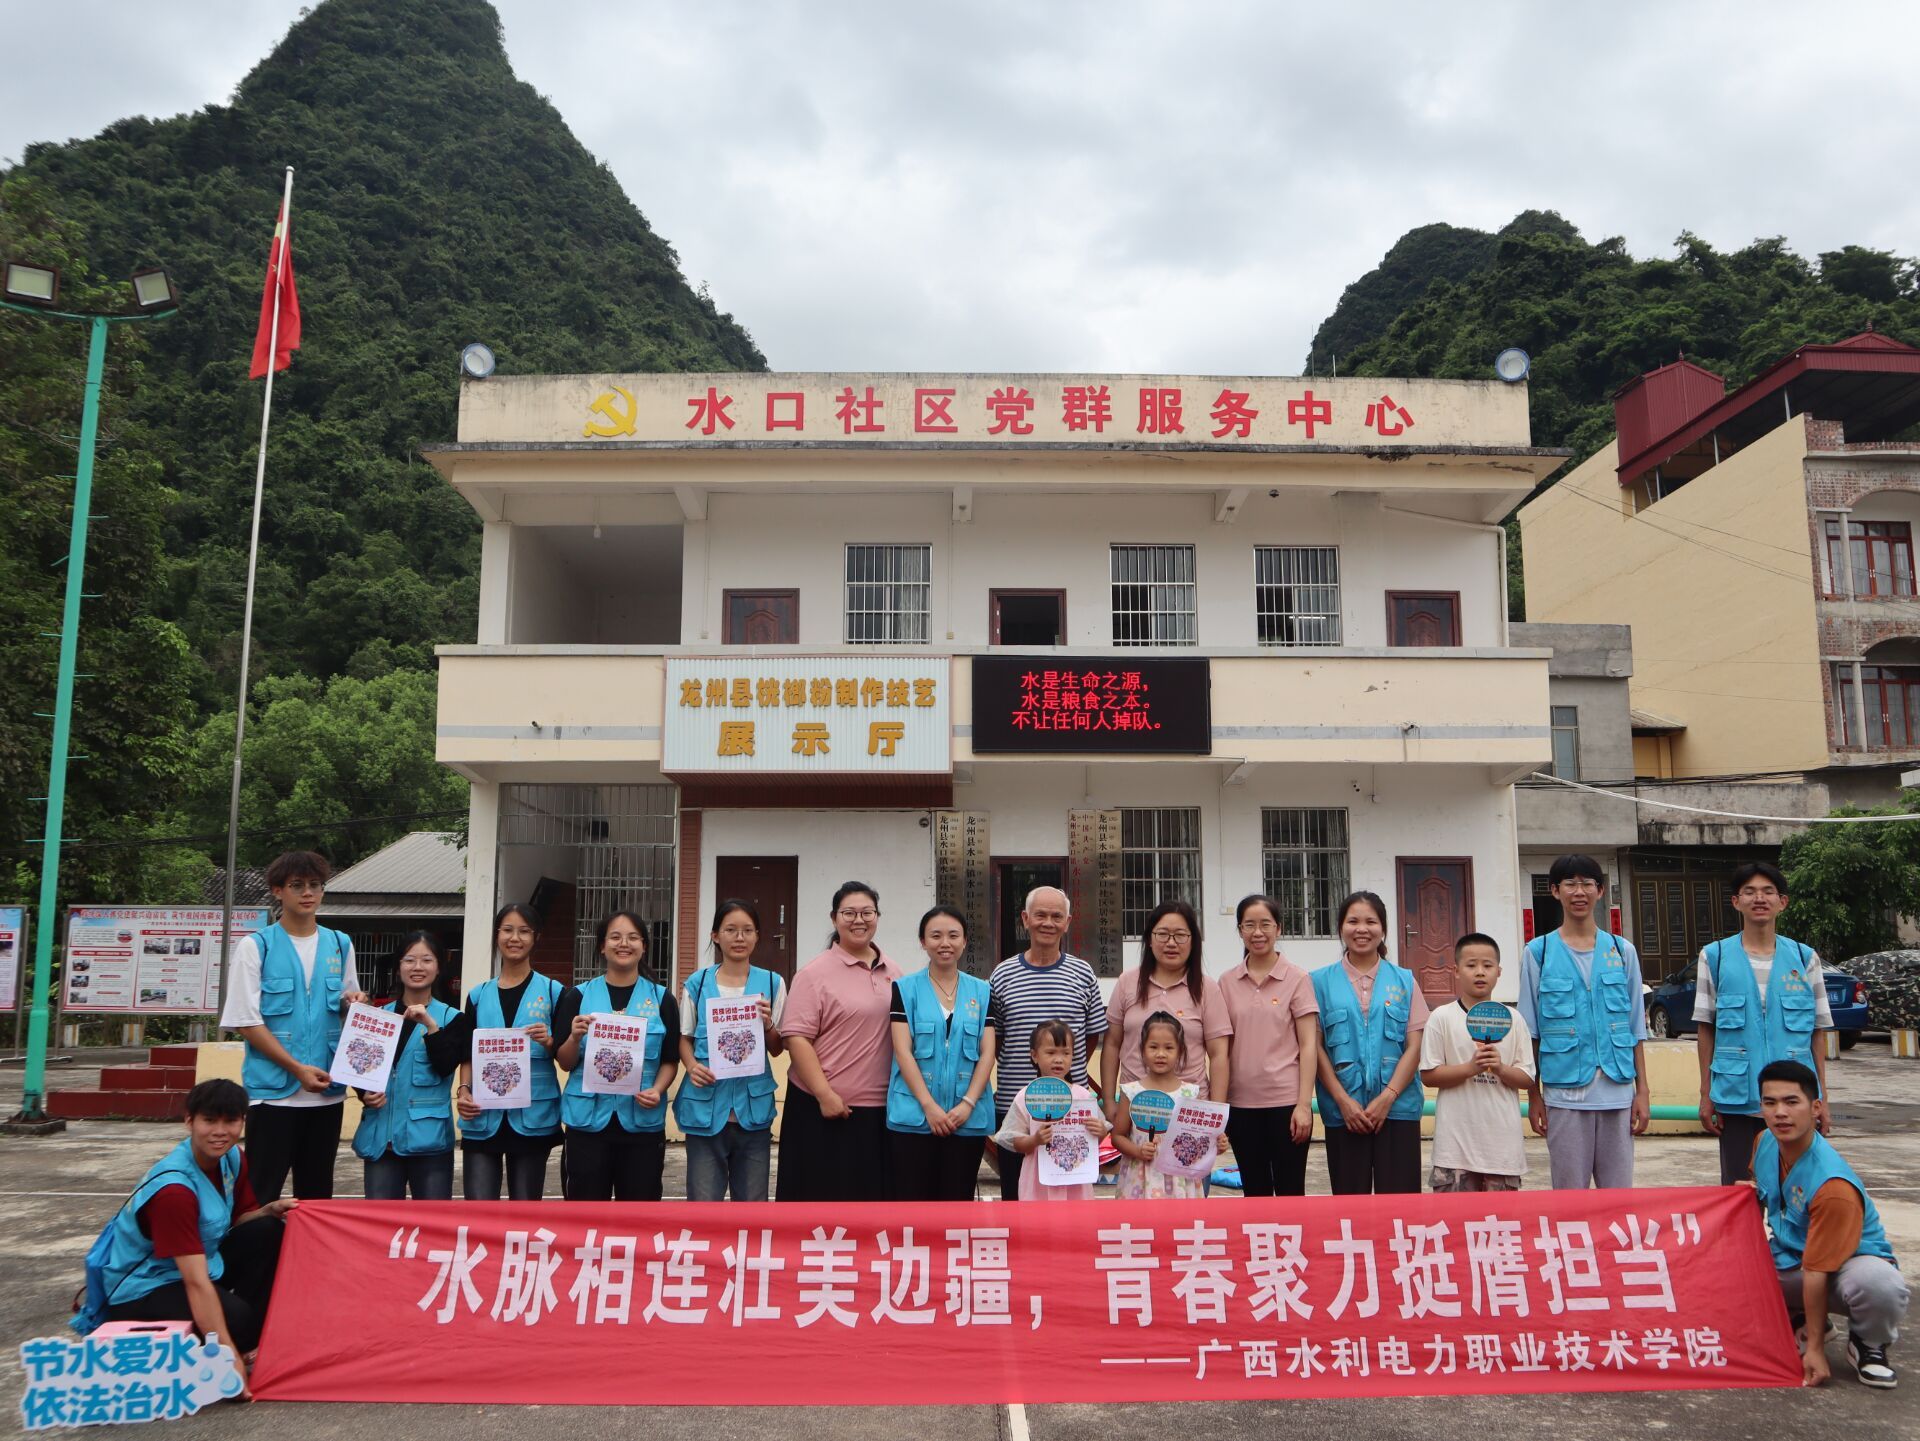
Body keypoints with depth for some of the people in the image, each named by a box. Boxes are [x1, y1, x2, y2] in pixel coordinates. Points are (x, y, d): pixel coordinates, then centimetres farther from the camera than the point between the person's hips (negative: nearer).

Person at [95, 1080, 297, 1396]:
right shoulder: (173, 1189, -31)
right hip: (142, 1290, -9)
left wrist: (271, 1210, -15)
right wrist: (227, 1355, -36)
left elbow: (236, 1222, 7)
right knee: (235, 1318, -31)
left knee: (269, 1233, -7)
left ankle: (249, 1341, 0)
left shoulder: (232, 1158, -6)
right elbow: (196, 1282, -34)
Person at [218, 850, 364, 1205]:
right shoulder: (255, 946, -3)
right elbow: (246, 1021, -7)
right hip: (273, 1088, -4)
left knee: (317, 1192, 12)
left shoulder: (340, 945, 10)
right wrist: (297, 1068, -13)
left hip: (327, 1088, 4)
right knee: (262, 1193, -1)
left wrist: (351, 1004, -5)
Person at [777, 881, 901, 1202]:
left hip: (882, 1109, 5)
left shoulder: (893, 974, 11)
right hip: (823, 1108, -5)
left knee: (872, 1197, 10)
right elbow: (796, 1038, -11)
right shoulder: (815, 973, -6)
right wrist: (825, 1095, -17)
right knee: (823, 1198, 2)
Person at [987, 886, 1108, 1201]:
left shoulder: (1082, 974, 3)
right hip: (1012, 1103, 0)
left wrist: (1067, 1070, 5)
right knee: (1014, 1190, 9)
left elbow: (1093, 1034, 11)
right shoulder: (1002, 975, 1)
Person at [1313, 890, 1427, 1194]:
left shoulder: (1404, 980, 7)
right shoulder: (1321, 981, 5)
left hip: (1398, 1107, 0)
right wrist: (1343, 1100, -9)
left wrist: (1387, 1098, -10)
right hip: (1343, 1109, 0)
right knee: (1349, 1199, 4)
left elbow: (1414, 1046, 1)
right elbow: (1316, 1046, 1)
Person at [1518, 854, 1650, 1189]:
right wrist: (1534, 1096, 1)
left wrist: (1642, 1091, 5)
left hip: (1617, 1090, 2)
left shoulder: (1622, 951, 8)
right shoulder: (1539, 952, 2)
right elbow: (1530, 1031, 3)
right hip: (1564, 1091, -2)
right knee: (1570, 1192, 4)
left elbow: (1636, 1028, 10)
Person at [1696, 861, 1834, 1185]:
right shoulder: (1715, 957, 3)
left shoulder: (1804, 958, 6)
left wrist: (1822, 1097, 4)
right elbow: (1706, 1029, 5)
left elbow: (1817, 1034, 8)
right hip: (1737, 1098, -1)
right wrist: (1706, 1094, 2)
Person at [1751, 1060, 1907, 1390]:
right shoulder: (1765, 1142, -9)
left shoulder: (1833, 1187, -32)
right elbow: (1758, 1197, 16)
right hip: (1785, 1260, 7)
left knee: (1880, 1285, -40)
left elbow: (1816, 1272, -27)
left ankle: (1867, 1344, -5)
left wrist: (1815, 1349, -21)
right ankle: (1796, 1320, 14)